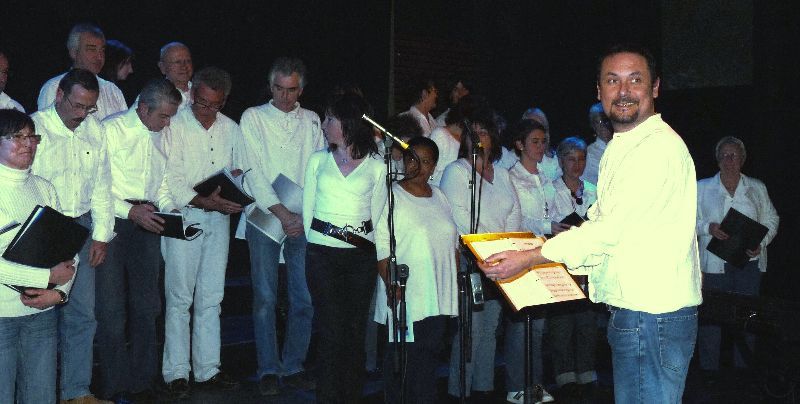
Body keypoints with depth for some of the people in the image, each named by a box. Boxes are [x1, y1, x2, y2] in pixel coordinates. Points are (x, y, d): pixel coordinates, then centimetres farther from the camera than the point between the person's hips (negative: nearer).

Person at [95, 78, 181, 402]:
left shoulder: (164, 135, 11)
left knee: (146, 306, 9)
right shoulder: (112, 129, -8)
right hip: (114, 221, -5)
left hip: (147, 222, 6)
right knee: (112, 308, -1)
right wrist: (130, 211, -19)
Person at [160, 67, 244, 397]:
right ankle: (176, 372, 9)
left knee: (211, 297, 9)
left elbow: (238, 169, 19)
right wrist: (205, 200, -26)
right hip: (183, 217, -5)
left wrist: (237, 176, -5)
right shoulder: (175, 126, -6)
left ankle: (207, 369, 18)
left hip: (219, 218, 5)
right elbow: (172, 181, -13)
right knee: (180, 298, -1)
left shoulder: (231, 129, 10)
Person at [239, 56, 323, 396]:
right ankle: (268, 370, 8)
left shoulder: (312, 122, 12)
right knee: (265, 298, -1)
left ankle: (293, 367, 14)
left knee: (305, 299, 1)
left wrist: (305, 216, -7)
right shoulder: (254, 117, 5)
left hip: (305, 221, 2)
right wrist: (282, 213, -12)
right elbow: (253, 171, -4)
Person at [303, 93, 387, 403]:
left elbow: (377, 216, 9)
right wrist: (315, 243, 5)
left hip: (361, 256, 0)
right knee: (331, 329, -3)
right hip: (322, 254, 0)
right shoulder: (318, 160, 10)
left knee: (355, 330, 3)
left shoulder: (377, 167, 5)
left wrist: (369, 246, 3)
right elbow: (308, 209, 11)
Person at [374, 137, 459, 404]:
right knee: (401, 358, 1)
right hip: (405, 297, -6)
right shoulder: (391, 196, -6)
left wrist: (456, 280, 13)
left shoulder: (439, 197, 14)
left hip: (438, 297, 6)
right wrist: (392, 285, -18)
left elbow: (453, 241, 19)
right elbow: (381, 246, -12)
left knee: (430, 354, 10)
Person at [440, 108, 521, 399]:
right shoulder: (456, 171, -1)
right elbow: (458, 216, -12)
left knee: (490, 328, 9)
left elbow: (514, 213, 15)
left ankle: (484, 386, 17)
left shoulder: (502, 174, 19)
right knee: (470, 328, -9)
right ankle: (460, 390, -2)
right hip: (469, 260, -6)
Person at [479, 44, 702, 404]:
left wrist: (528, 258, -15)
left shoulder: (660, 147, -16)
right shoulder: (620, 148, 18)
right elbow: (601, 223, 23)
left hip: (653, 316, -10)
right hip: (631, 310, 10)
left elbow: (611, 229, -20)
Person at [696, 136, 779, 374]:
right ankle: (709, 368, 9)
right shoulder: (702, 188, 6)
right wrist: (708, 227, -13)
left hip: (748, 262, 1)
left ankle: (743, 367, 14)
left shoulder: (757, 189, 10)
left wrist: (761, 243, -5)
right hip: (714, 263, -1)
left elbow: (771, 220, 12)